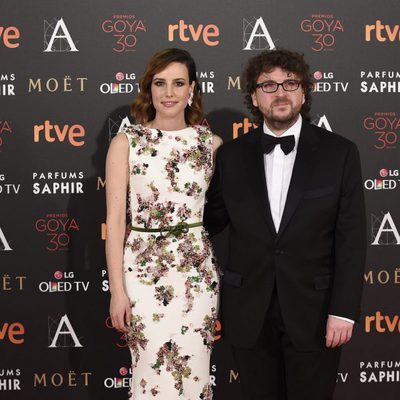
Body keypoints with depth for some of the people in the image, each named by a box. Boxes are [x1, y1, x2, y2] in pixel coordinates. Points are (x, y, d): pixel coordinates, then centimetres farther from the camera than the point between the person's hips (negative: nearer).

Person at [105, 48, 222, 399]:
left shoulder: (211, 143, 4)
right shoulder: (126, 143, -2)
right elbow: (115, 219, -4)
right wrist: (117, 290, -7)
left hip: (199, 270, 2)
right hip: (145, 270, -2)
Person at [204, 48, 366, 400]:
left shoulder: (339, 153, -3)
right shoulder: (231, 156, 3)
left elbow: (351, 238, -5)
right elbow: (211, 221, 8)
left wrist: (343, 310, -9)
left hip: (313, 311, -1)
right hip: (249, 313, 2)